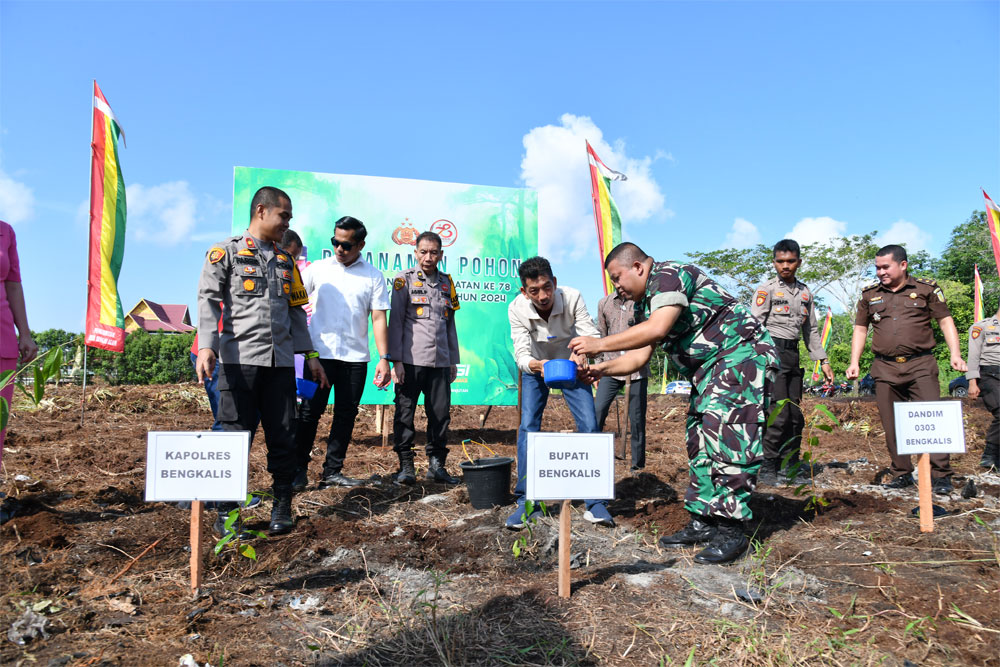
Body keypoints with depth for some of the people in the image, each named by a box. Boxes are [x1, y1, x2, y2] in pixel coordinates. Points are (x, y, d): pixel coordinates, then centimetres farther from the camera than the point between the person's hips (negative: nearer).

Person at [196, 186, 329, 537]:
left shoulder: (285, 261, 19)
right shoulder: (226, 252, 4)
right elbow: (208, 299, -4)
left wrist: (310, 354, 15)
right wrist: (206, 347, -18)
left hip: (281, 361, 4)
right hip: (239, 359, -4)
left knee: (283, 437, 5)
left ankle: (282, 507, 19)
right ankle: (226, 512, 12)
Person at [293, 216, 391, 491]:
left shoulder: (373, 276, 5)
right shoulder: (317, 269, 6)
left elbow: (378, 318, 3)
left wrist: (384, 359, -4)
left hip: (355, 357, 1)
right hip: (320, 353, -1)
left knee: (346, 414, 6)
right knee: (310, 412, 0)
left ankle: (333, 471, 17)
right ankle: (298, 470, 12)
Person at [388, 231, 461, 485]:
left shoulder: (446, 282, 15)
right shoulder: (405, 279, 2)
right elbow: (395, 321, -2)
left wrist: (453, 360, 17)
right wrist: (396, 360, -8)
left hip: (440, 361, 4)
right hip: (411, 360, -4)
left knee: (441, 413, 4)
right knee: (405, 413, 1)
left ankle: (436, 465, 16)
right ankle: (406, 465, 11)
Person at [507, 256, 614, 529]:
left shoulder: (572, 297, -29)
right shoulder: (517, 309, -27)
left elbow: (592, 335, -29)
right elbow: (521, 353, -29)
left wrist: (582, 352, -52)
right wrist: (536, 365, -52)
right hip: (536, 368, 0)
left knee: (589, 424, -11)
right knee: (528, 426, -13)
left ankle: (595, 502, 1)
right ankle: (526, 501, -1)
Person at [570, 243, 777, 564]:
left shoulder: (668, 274, -15)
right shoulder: (644, 304, 15)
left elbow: (658, 328, -30)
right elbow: (639, 356, 14)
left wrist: (600, 344, -26)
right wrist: (601, 369, -1)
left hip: (741, 355, -10)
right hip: (710, 369, 10)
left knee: (726, 437, -15)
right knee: (700, 439, 7)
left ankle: (731, 530, -10)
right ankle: (703, 521, 14)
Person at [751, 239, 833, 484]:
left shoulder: (805, 293, 17)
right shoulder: (766, 289, -2)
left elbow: (811, 330, 22)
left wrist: (823, 361, 17)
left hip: (793, 354, 7)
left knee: (795, 414, 9)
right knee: (778, 414, -12)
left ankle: (790, 463, 20)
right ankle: (767, 469, -4)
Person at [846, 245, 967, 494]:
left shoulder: (926, 289, 6)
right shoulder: (869, 294, 12)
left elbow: (945, 321, 6)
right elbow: (860, 329, 16)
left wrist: (955, 354, -7)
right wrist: (854, 362, 7)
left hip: (921, 365, -3)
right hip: (885, 368, 3)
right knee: (892, 425, 6)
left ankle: (941, 475, 2)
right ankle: (901, 473, 17)